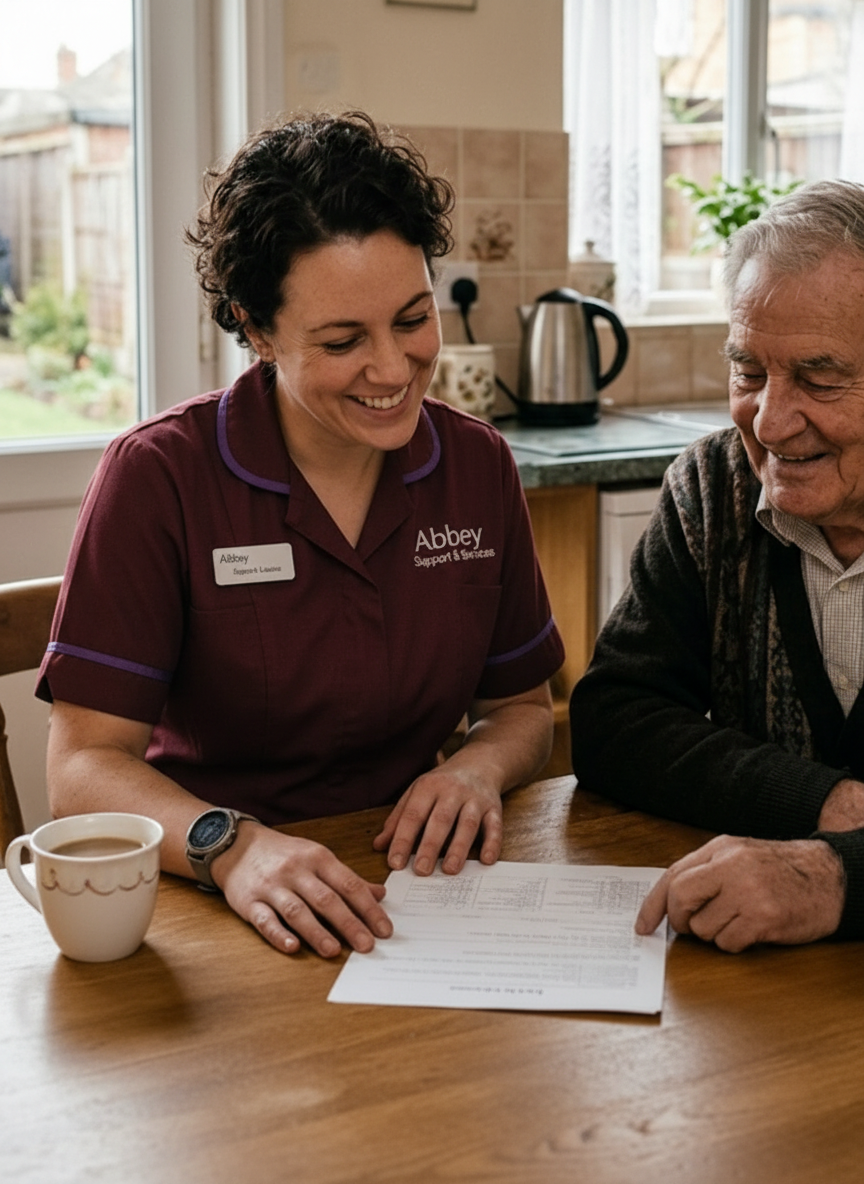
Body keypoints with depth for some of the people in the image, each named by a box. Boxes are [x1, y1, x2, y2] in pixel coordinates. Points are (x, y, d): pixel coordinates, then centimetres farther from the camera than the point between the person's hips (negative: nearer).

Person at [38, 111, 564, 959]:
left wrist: (479, 766, -7)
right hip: (209, 909, -3)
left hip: (415, 890, 4)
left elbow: (522, 706, 16)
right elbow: (84, 765, -12)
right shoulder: (160, 476, -8)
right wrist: (232, 847, -30)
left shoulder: (478, 467, 5)